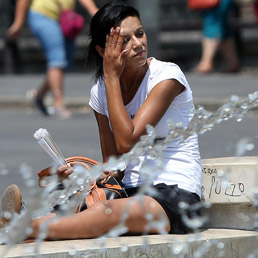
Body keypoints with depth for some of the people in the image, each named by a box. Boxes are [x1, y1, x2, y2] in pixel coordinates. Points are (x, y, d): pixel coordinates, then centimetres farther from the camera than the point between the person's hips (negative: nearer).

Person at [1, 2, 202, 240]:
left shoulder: (167, 76, -10)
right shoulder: (101, 90, 8)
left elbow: (126, 141, -20)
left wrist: (111, 76, -13)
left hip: (178, 196, -7)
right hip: (132, 193, 7)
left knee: (106, 212, -37)